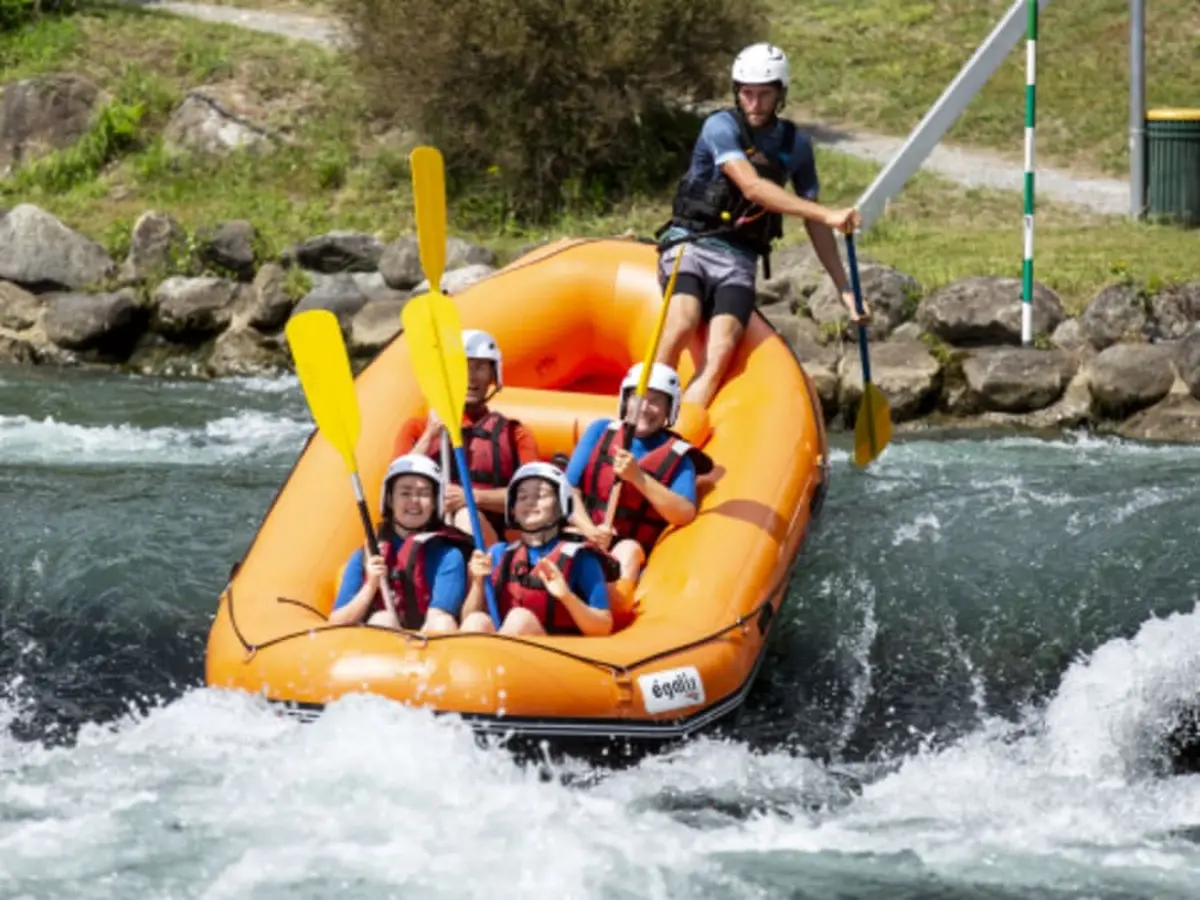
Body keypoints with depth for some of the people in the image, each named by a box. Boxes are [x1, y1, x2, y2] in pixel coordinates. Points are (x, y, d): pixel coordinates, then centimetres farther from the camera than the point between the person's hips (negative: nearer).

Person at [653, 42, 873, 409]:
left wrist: (844, 289, 13)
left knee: (721, 351, -23)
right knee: (682, 324, -33)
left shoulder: (795, 145, 10)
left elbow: (814, 227, 17)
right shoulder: (721, 127, -6)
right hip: (691, 244, -3)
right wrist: (827, 215, -26)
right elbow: (753, 188, -21)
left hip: (738, 260, 3)